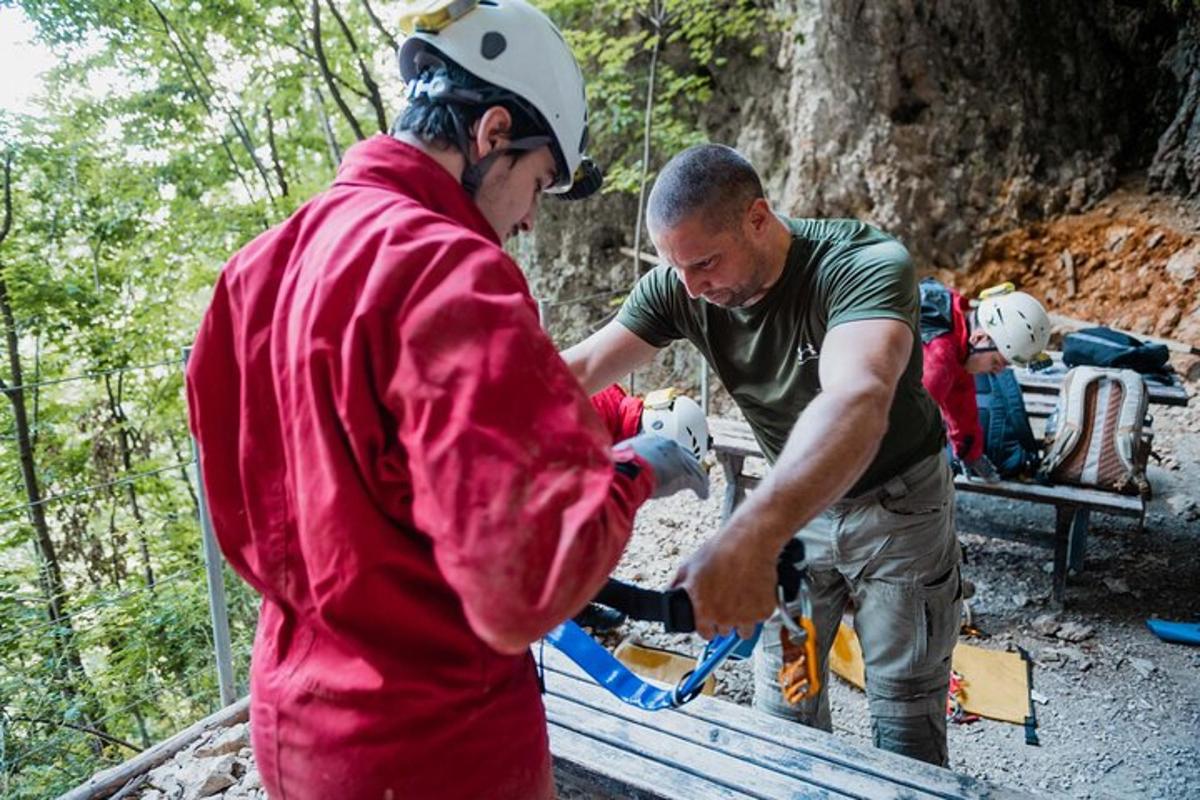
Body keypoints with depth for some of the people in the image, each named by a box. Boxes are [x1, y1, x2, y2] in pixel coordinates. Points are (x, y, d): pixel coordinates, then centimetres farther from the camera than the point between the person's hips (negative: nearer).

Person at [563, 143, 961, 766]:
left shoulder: (868, 264, -32)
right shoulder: (678, 287, -16)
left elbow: (856, 400, -51)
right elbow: (574, 371, -25)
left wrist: (749, 539, -66)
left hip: (897, 503, -3)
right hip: (794, 501, 4)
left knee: (905, 715, 9)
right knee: (783, 705, 13)